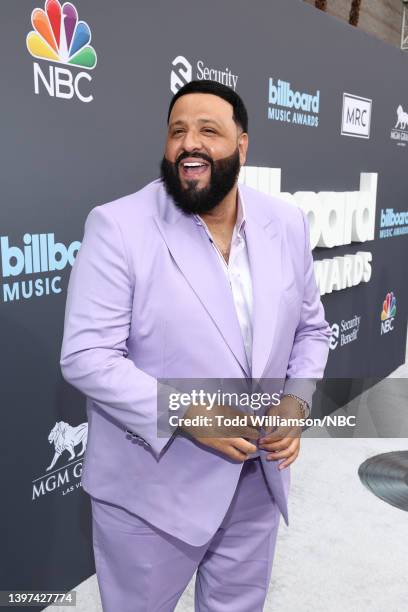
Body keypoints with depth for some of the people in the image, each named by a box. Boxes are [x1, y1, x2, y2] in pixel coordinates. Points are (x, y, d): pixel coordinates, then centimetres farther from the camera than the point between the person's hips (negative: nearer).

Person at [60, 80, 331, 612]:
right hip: (151, 492, -4)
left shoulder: (287, 224, 0)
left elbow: (311, 328, 9)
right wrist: (185, 415, -25)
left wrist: (297, 401, -8)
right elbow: (86, 356, -18)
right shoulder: (118, 226, -15)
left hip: (258, 482, 5)